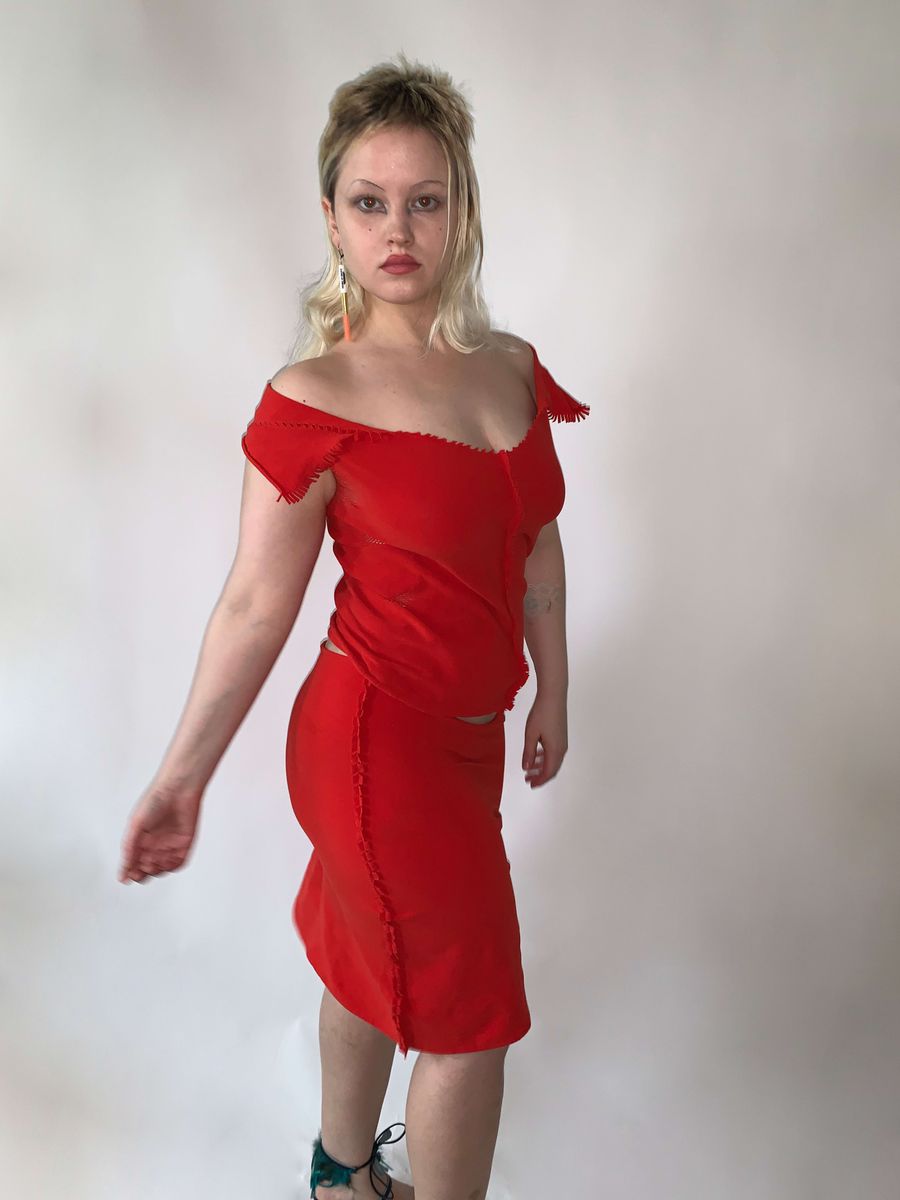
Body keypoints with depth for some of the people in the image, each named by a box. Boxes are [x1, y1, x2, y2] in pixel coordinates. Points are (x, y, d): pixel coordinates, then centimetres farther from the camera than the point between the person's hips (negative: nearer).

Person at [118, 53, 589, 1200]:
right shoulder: (315, 398, -16)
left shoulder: (514, 367, 3)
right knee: (471, 1016, 8)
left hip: (469, 729, 6)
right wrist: (181, 778, -8)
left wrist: (552, 692, 17)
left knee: (371, 960, 25)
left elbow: (537, 547, 12)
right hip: (378, 738, -6)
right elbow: (256, 605, -12)